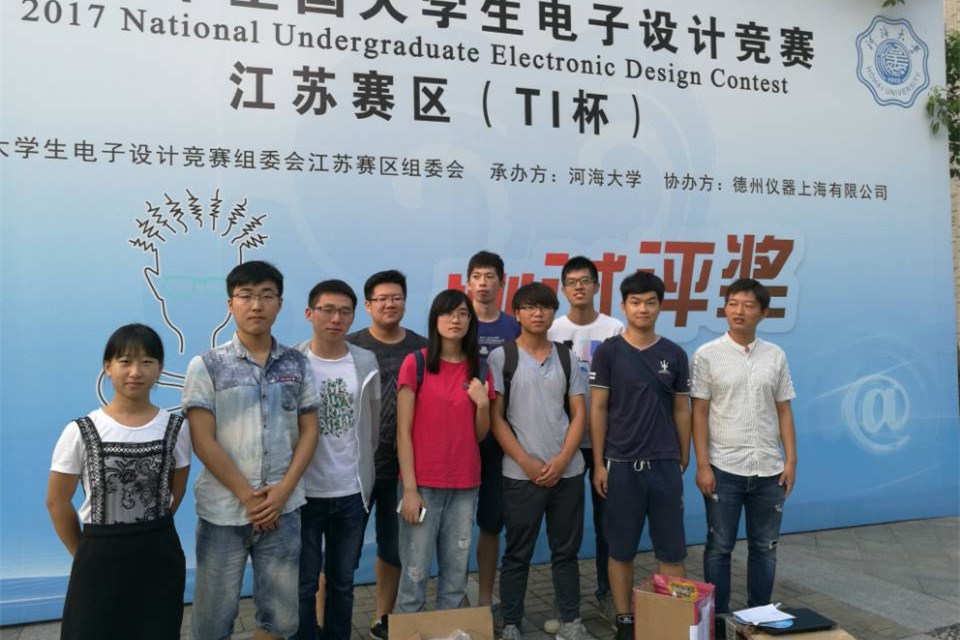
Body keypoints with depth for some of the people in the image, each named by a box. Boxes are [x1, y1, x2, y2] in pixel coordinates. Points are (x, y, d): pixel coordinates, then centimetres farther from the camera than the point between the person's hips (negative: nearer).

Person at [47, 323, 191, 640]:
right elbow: (57, 502, -1)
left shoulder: (175, 428, -4)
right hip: (99, 557, -1)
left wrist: (148, 533, 8)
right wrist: (84, 553, 4)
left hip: (160, 556, 2)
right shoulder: (81, 432, -10)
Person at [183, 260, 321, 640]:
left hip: (283, 508, 3)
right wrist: (248, 496, -10)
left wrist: (283, 491, -8)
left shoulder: (298, 365, 4)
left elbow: (309, 432, 4)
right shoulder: (206, 366, -4)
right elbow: (203, 441, -8)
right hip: (223, 509, -2)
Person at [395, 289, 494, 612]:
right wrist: (410, 488, -11)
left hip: (465, 485, 4)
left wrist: (483, 404, -9)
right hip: (422, 483, -4)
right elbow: (403, 431, -7)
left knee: (456, 572, 11)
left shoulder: (480, 369, 7)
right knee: (415, 571, 0)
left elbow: (480, 435, 10)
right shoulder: (415, 363, -6)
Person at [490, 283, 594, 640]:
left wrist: (561, 461, -8)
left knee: (566, 551, 12)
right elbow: (495, 418, -4)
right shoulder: (501, 357, -2)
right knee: (517, 554, 6)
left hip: (567, 471, 3)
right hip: (520, 474, -3)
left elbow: (578, 415, 5)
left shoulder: (567, 358, 7)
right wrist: (527, 462, -11)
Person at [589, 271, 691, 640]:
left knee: (672, 550, 7)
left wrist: (684, 461, 8)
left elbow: (681, 411, 10)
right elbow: (598, 409, -2)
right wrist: (598, 463, -6)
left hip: (665, 465, 2)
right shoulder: (608, 352, -2)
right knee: (622, 550, 8)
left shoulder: (674, 355, 5)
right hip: (621, 465, -2)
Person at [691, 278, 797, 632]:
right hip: (724, 468, -3)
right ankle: (719, 616, 19)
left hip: (768, 469, 3)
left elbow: (784, 411, 9)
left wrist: (791, 460, 3)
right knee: (719, 547, 6)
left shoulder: (775, 356, 6)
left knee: (765, 547, 13)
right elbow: (699, 413, -5)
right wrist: (702, 464, -10)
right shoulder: (707, 355, -4)